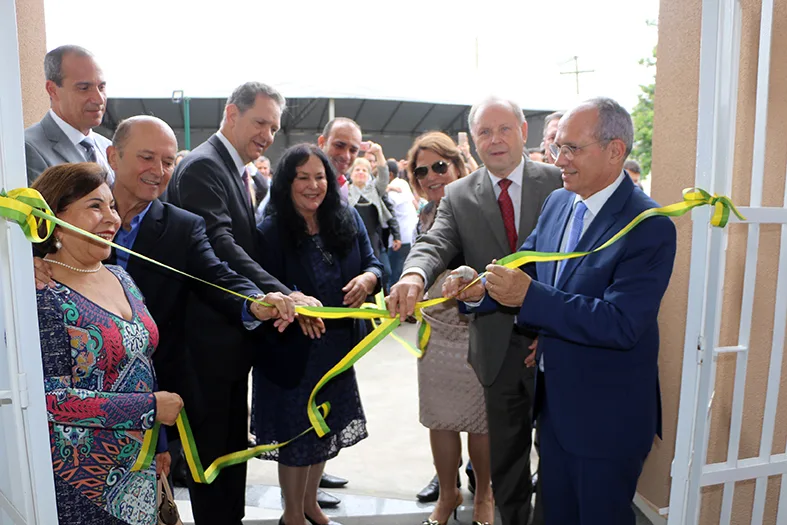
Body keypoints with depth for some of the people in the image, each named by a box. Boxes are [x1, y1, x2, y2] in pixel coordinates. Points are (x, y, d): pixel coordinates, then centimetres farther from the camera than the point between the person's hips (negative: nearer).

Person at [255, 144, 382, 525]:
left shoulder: (348, 219, -2)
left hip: (339, 344, 5)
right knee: (296, 432, 11)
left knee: (327, 427, 21)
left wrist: (368, 278, -20)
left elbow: (372, 262, 2)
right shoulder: (270, 231, -14)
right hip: (293, 349, -5)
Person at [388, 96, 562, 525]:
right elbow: (435, 244, -14)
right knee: (506, 454, 18)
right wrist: (414, 275, -36)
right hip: (499, 348, 2)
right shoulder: (458, 196, 2)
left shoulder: (558, 182, -4)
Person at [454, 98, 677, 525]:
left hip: (607, 414, -6)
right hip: (553, 400, 7)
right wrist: (480, 288, -17)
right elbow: (524, 269, 3)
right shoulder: (557, 203, 2)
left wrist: (530, 296, -34)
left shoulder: (650, 228, -21)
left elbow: (621, 323, -29)